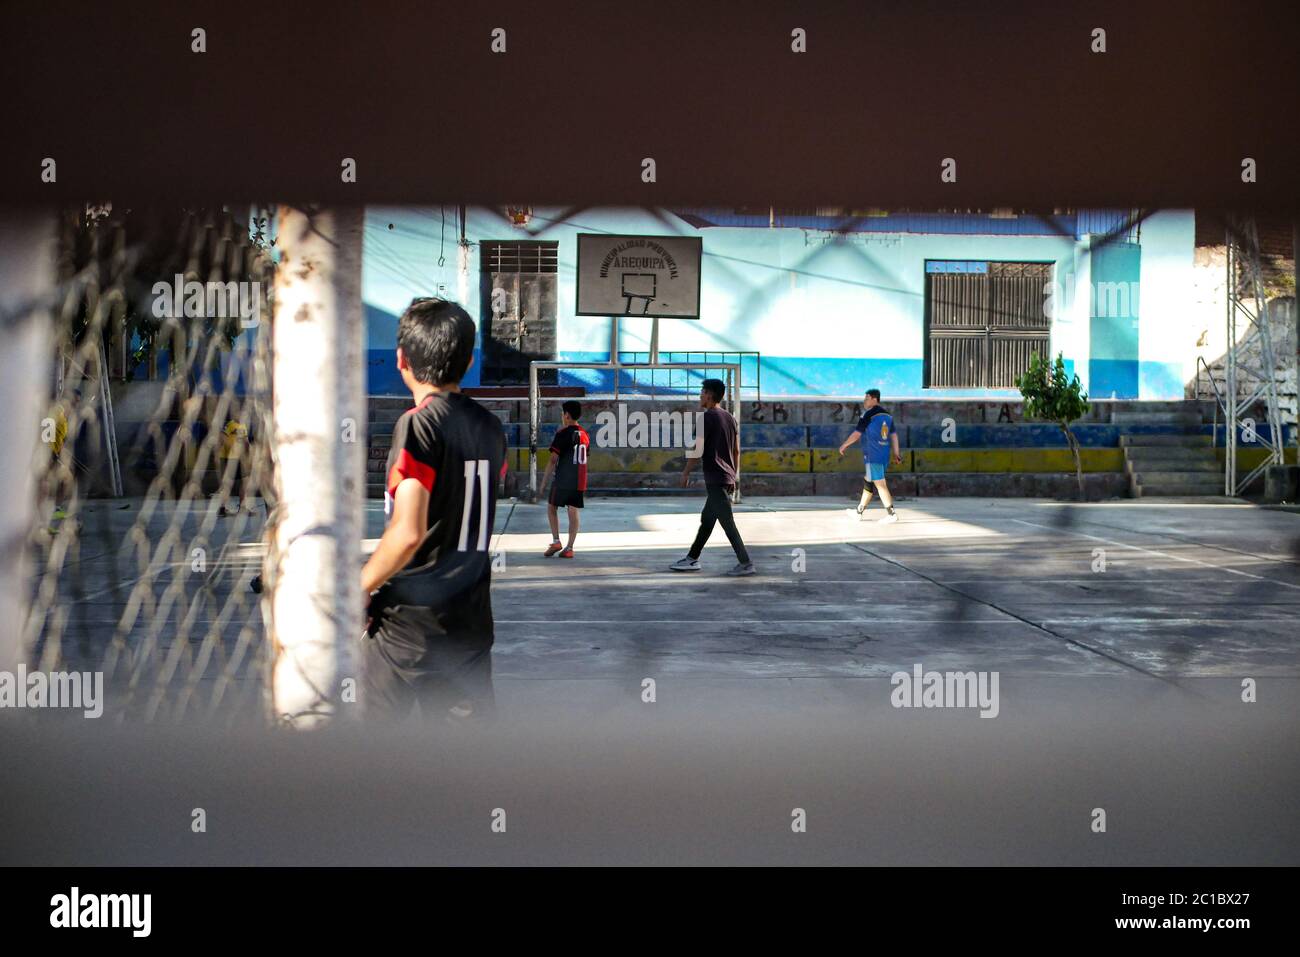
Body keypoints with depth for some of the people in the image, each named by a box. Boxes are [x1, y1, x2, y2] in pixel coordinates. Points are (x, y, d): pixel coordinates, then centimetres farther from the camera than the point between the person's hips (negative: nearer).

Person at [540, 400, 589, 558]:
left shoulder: (563, 434, -11)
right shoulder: (585, 435, 11)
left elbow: (553, 459, -12)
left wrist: (544, 480, -6)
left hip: (563, 480, -6)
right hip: (579, 480, 6)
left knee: (552, 507, 9)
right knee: (573, 512, 4)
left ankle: (556, 541, 1)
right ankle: (569, 548, 3)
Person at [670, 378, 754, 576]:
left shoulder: (707, 417, -11)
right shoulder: (730, 417, 14)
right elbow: (737, 450, 16)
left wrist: (686, 472, -7)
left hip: (715, 478, -9)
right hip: (727, 478, 9)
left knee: (727, 523, -7)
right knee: (706, 519, 16)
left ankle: (745, 563, -7)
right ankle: (692, 559, 23)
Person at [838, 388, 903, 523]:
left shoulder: (868, 414, -9)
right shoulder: (887, 414, 13)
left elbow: (857, 433, -10)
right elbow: (894, 435, 12)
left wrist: (844, 445, 1)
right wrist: (896, 454, 14)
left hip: (872, 455, -8)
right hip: (884, 455, 8)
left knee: (880, 484, -8)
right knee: (867, 481, 17)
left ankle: (891, 514, -13)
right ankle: (859, 512, 25)